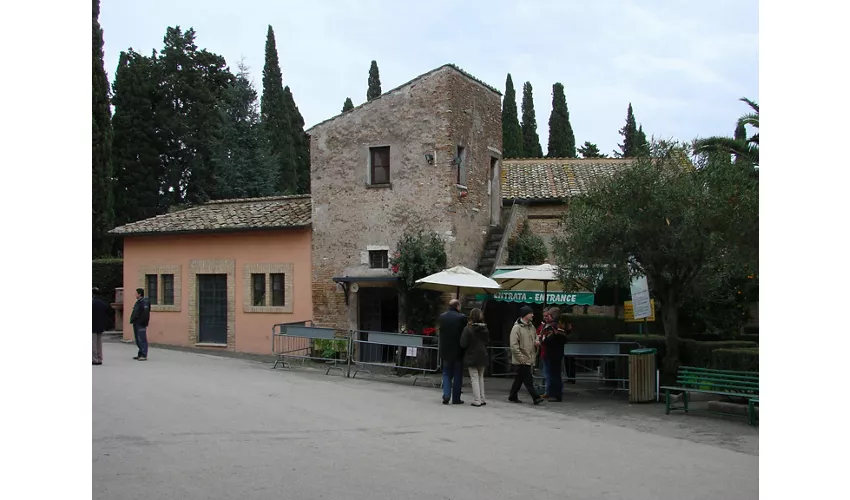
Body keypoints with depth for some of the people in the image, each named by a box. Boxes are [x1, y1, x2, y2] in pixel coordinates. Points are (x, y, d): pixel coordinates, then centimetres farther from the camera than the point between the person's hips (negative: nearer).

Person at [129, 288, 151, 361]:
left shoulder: (144, 302, -14)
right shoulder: (138, 302, 17)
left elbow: (145, 313, -22)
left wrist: (143, 322, -25)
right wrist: (132, 320, 17)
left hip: (141, 324, -10)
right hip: (136, 323, 10)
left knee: (142, 340, -9)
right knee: (138, 340, 14)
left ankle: (144, 355, -8)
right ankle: (140, 354, 21)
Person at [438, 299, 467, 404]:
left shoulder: (442, 316, 0)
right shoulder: (462, 317, -13)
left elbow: (441, 333, 6)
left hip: (445, 350, 3)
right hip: (458, 351, -3)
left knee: (446, 374, 14)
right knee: (457, 375, 7)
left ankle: (446, 395, -1)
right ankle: (456, 398, 9)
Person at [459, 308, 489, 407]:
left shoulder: (468, 329, -15)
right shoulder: (485, 329, 0)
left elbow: (463, 344, -16)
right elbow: (487, 342, 10)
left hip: (471, 357, -5)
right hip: (482, 357, 5)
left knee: (474, 378, 2)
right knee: (480, 377, 18)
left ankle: (477, 401, 1)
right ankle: (482, 399, 19)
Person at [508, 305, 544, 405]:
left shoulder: (531, 327, 12)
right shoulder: (517, 328, -13)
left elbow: (535, 337, 29)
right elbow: (514, 345, -16)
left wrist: (536, 341, 4)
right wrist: (521, 357, -20)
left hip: (529, 359, 8)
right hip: (521, 360, -8)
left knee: (519, 379, 15)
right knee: (528, 381, -6)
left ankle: (513, 397, 24)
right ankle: (536, 397, -5)